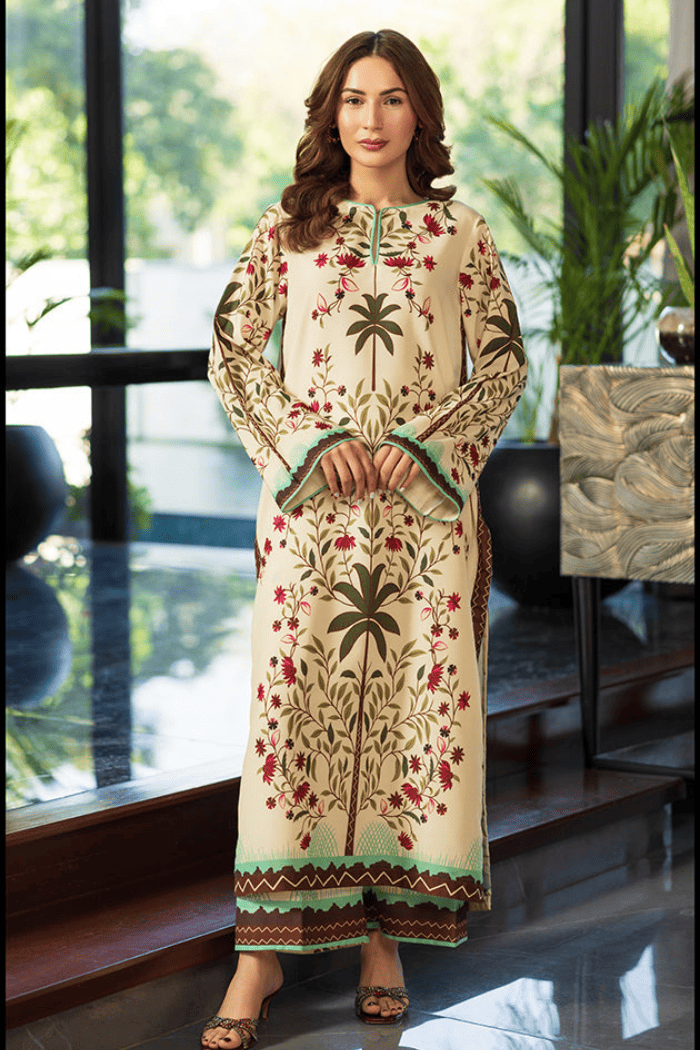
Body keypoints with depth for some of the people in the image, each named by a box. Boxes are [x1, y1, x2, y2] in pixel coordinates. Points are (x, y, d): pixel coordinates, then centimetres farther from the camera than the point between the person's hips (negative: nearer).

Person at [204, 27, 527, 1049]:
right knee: (292, 696, -4)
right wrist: (310, 444, -8)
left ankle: (387, 929, 12)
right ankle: (265, 948, 0)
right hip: (311, 497, 0)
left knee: (423, 700, 0)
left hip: (428, 503, 1)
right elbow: (233, 352, 5)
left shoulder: (459, 232, 6)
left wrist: (420, 446, -8)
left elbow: (503, 364, 5)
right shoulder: (288, 229, 6)